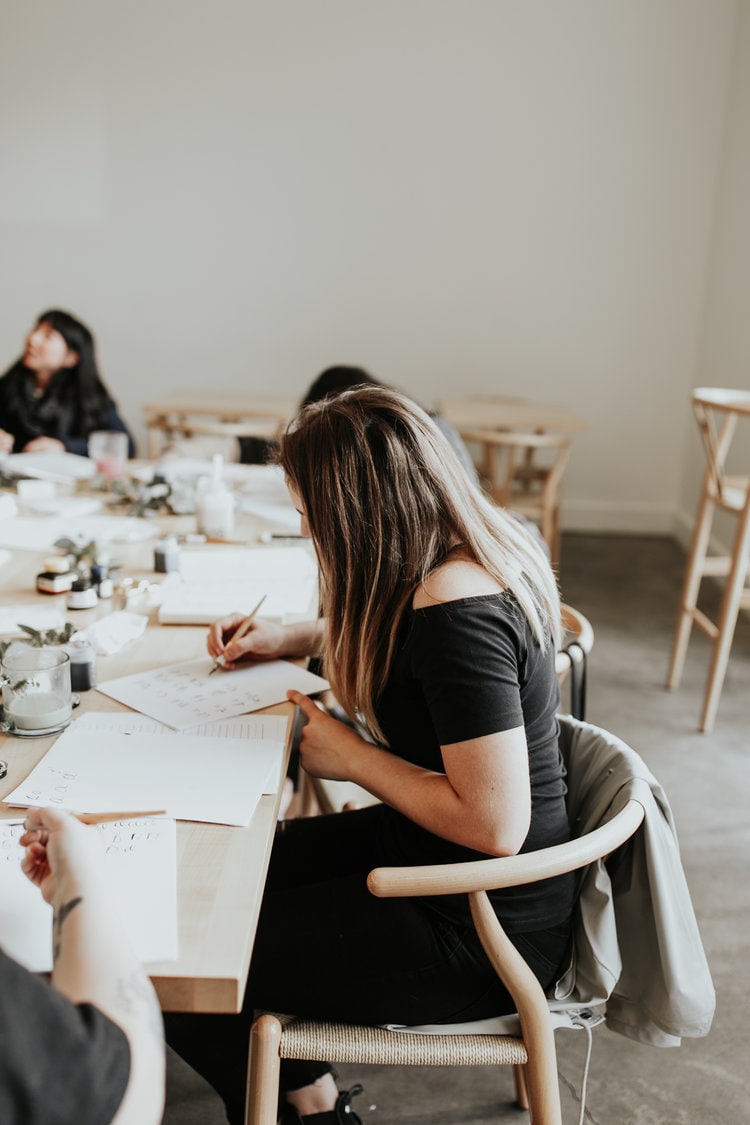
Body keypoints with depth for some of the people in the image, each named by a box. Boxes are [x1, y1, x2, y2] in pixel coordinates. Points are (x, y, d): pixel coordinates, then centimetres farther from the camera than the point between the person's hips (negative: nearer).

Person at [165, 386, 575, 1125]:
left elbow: (495, 824, -30)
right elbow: (394, 640, 23)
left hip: (478, 932, -10)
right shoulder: (469, 557, 0)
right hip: (431, 848, 10)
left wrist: (353, 758, -18)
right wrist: (286, 639, 13)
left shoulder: (457, 615, -30)